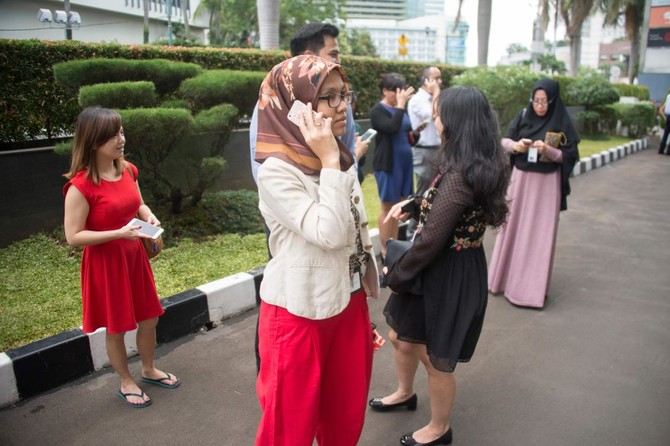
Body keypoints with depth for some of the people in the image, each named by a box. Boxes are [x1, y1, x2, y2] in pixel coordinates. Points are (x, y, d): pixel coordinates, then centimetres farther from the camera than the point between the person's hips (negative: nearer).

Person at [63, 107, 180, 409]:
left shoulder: (128, 171, 0)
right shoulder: (81, 186, -21)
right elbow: (73, 236, -20)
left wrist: (149, 217, -6)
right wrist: (118, 233, -27)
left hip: (134, 256, 7)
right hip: (105, 263, -6)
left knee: (149, 318, 17)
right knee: (116, 327, 11)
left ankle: (149, 370, 40)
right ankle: (126, 383, 32)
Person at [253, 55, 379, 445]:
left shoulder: (343, 161, 4)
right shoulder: (276, 172, -19)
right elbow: (330, 234, -28)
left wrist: (365, 310, 16)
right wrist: (328, 162, -23)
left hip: (349, 305, 6)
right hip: (300, 313, -6)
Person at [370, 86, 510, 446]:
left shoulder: (460, 176, -28)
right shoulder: (479, 166, 2)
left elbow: (430, 241, -24)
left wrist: (395, 275, -10)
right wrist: (412, 204, 7)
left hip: (450, 275, -9)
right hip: (448, 265, 9)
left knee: (434, 356, 12)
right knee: (401, 335, 25)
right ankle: (405, 393, 52)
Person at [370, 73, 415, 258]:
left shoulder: (401, 109, 12)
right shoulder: (378, 110, -9)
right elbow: (392, 128, -27)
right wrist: (400, 105, -20)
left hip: (404, 161, 7)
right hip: (387, 163, -7)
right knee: (388, 207, 0)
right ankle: (385, 250, 9)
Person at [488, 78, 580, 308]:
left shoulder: (562, 123, -7)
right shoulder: (523, 116, 1)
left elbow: (570, 156, -7)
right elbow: (504, 141, 2)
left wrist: (548, 150, -25)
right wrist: (515, 145, -20)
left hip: (546, 184, -3)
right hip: (520, 179, 3)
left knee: (539, 234, 1)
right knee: (512, 227, 10)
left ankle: (532, 286, 9)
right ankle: (506, 276, 24)